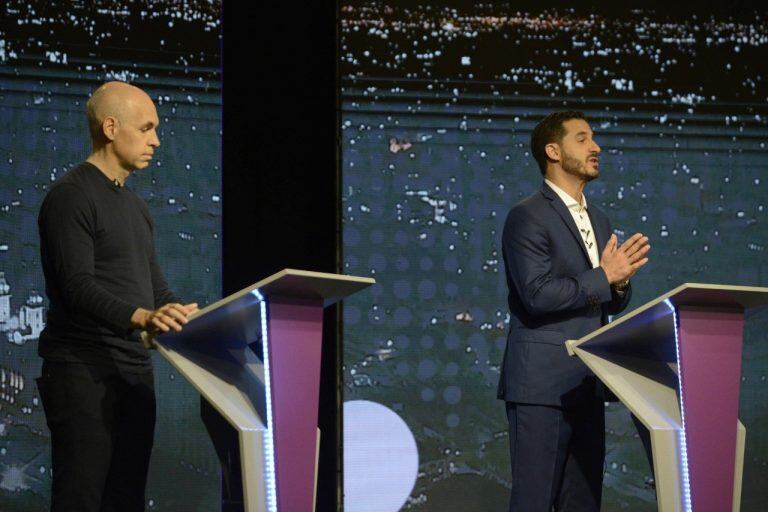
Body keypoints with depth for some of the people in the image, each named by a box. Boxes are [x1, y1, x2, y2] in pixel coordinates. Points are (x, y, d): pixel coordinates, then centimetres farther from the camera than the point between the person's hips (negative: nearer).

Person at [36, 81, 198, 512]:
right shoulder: (71, 197, -8)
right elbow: (78, 286, -19)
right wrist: (142, 317, -35)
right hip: (83, 372, -9)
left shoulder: (136, 206, 21)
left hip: (135, 370, 9)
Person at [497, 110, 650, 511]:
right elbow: (537, 294, -19)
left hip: (586, 386, 8)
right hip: (542, 385, -8)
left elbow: (613, 304, 21)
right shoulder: (527, 217, -8)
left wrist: (620, 281, -1)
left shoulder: (598, 221, 18)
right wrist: (603, 277, -14)